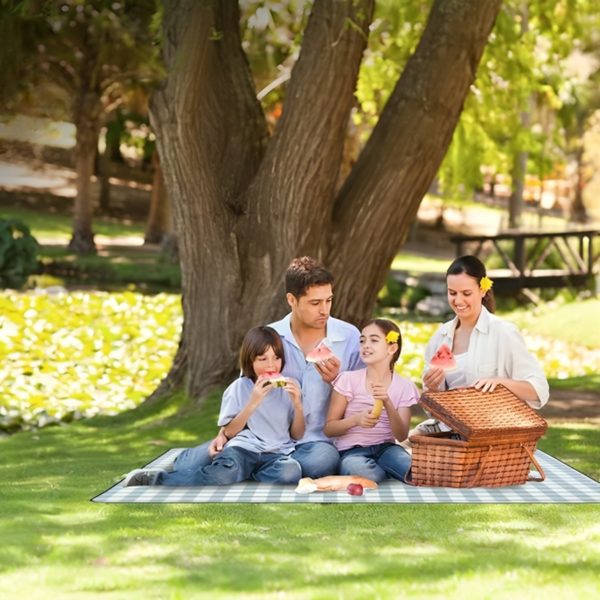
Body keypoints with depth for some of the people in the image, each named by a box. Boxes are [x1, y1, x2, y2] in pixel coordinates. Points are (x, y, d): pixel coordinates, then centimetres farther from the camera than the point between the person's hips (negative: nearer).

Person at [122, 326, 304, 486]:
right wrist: (252, 403, -11)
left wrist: (298, 405, -6)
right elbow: (229, 432, 0)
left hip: (276, 454, 2)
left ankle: (244, 473, -15)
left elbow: (297, 435, 11)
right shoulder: (239, 387, 5)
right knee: (225, 473, -38)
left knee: (291, 471, -37)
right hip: (243, 448, -2)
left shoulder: (288, 389, 11)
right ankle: (153, 478, -24)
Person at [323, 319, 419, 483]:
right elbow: (329, 429, 1)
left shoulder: (404, 387, 3)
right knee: (361, 471, -38)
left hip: (386, 448, 0)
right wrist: (355, 420, -19)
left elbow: (401, 436, -6)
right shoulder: (348, 380, -1)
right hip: (352, 451, 0)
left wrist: (387, 402, -21)